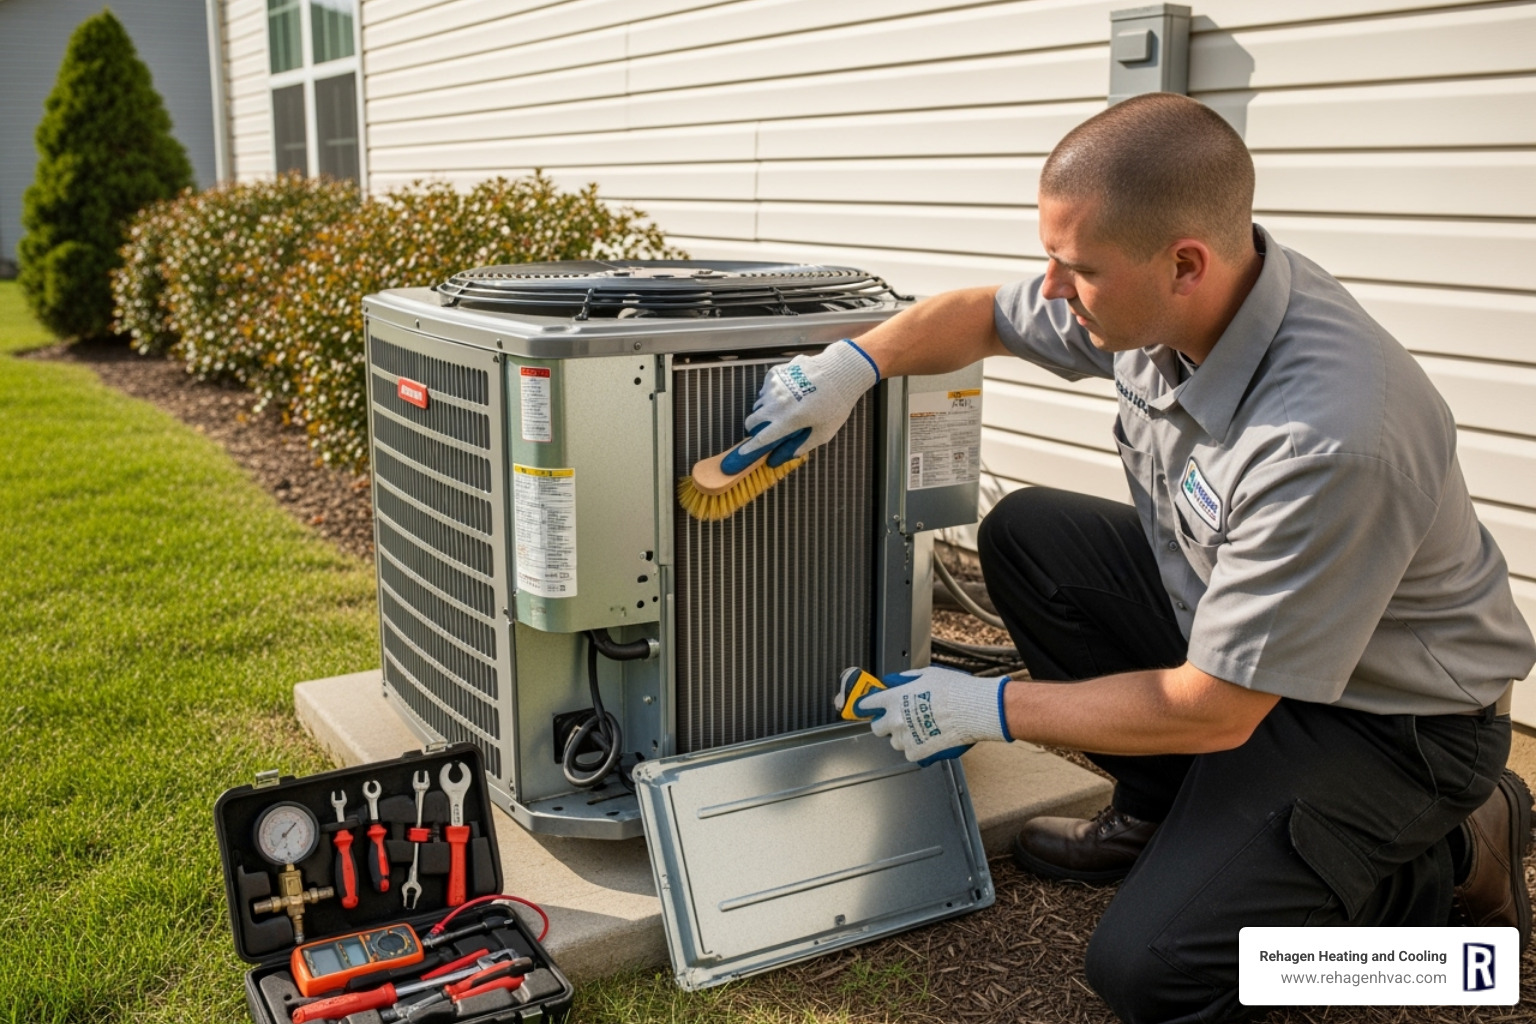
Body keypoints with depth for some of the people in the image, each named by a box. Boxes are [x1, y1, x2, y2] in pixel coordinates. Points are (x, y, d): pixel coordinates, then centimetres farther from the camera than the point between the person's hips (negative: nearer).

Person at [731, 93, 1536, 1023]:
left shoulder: (1327, 439, -38)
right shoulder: (1157, 299, -14)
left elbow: (1212, 711, -28)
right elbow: (982, 315, 6)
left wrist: (989, 709, -18)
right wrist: (855, 363, -12)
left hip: (1390, 711, -7)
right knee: (1024, 534, -4)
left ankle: (1451, 861, 5)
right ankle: (1163, 809, 10)